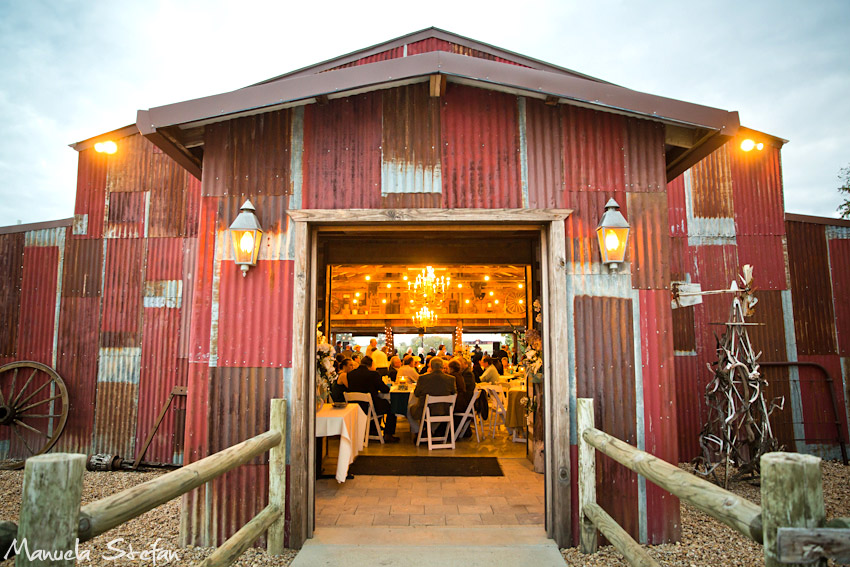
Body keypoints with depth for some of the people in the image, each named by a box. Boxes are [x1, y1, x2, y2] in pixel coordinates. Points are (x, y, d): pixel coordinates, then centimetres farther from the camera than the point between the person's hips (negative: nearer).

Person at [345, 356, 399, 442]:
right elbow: (385, 390, -9)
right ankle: (388, 435, 20)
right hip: (371, 408, -7)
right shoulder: (372, 374, -15)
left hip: (354, 409, 7)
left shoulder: (350, 374, 2)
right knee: (390, 406, 19)